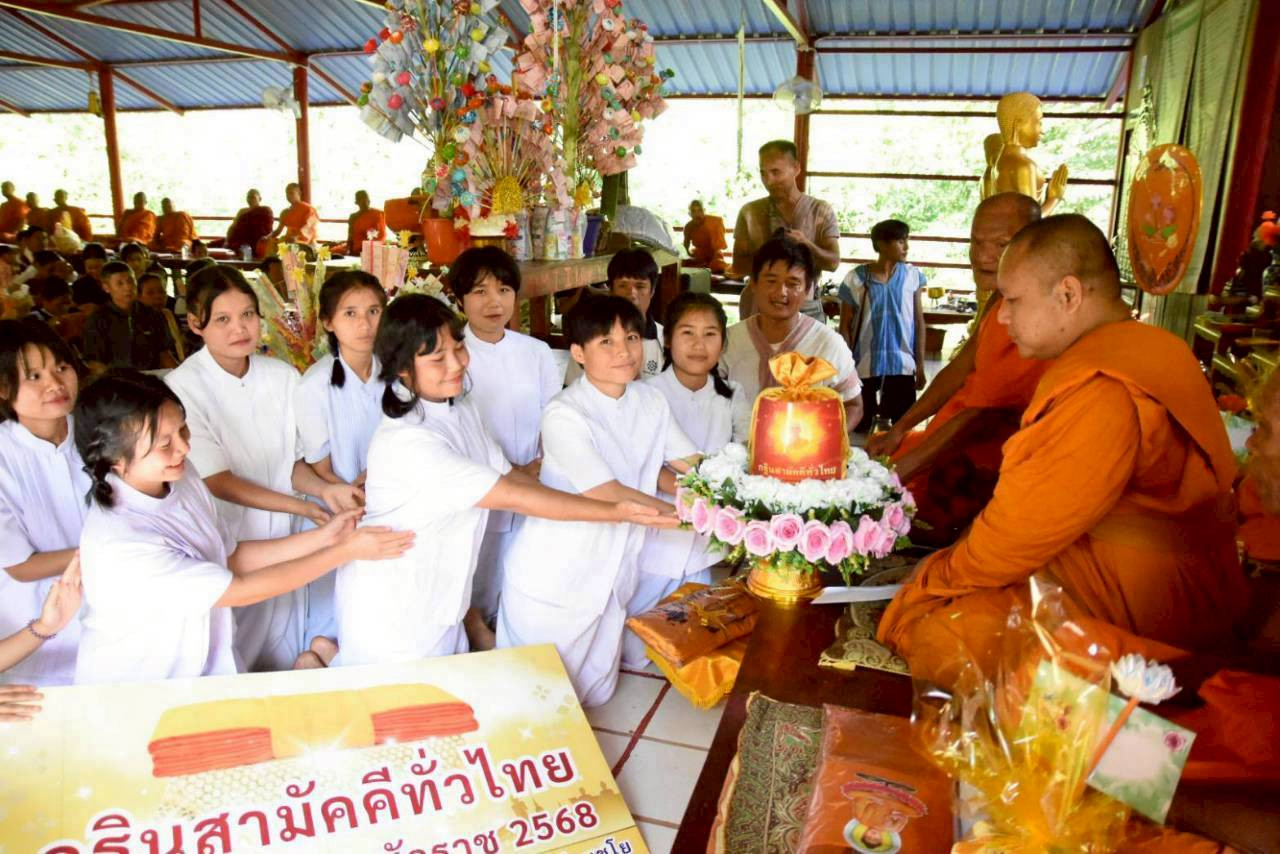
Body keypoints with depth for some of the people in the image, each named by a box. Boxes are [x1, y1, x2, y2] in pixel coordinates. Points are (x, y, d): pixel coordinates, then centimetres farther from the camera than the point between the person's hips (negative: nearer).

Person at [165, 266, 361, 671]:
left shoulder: (283, 377, -2)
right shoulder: (183, 388, -15)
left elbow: (293, 462, 4)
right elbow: (218, 482, -15)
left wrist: (324, 489, -17)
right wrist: (304, 508, -21)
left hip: (282, 542, 4)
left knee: (285, 661, 17)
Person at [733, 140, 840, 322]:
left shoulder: (821, 211, 2)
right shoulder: (750, 212, 2)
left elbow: (833, 262, -3)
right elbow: (738, 265, -1)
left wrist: (806, 245, -21)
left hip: (807, 309, 0)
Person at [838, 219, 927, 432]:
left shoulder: (913, 276, 1)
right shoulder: (857, 278, -4)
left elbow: (919, 322, 6)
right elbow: (845, 325, 1)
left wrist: (920, 365, 4)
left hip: (903, 366, 1)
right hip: (864, 366, -1)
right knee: (861, 428, 7)